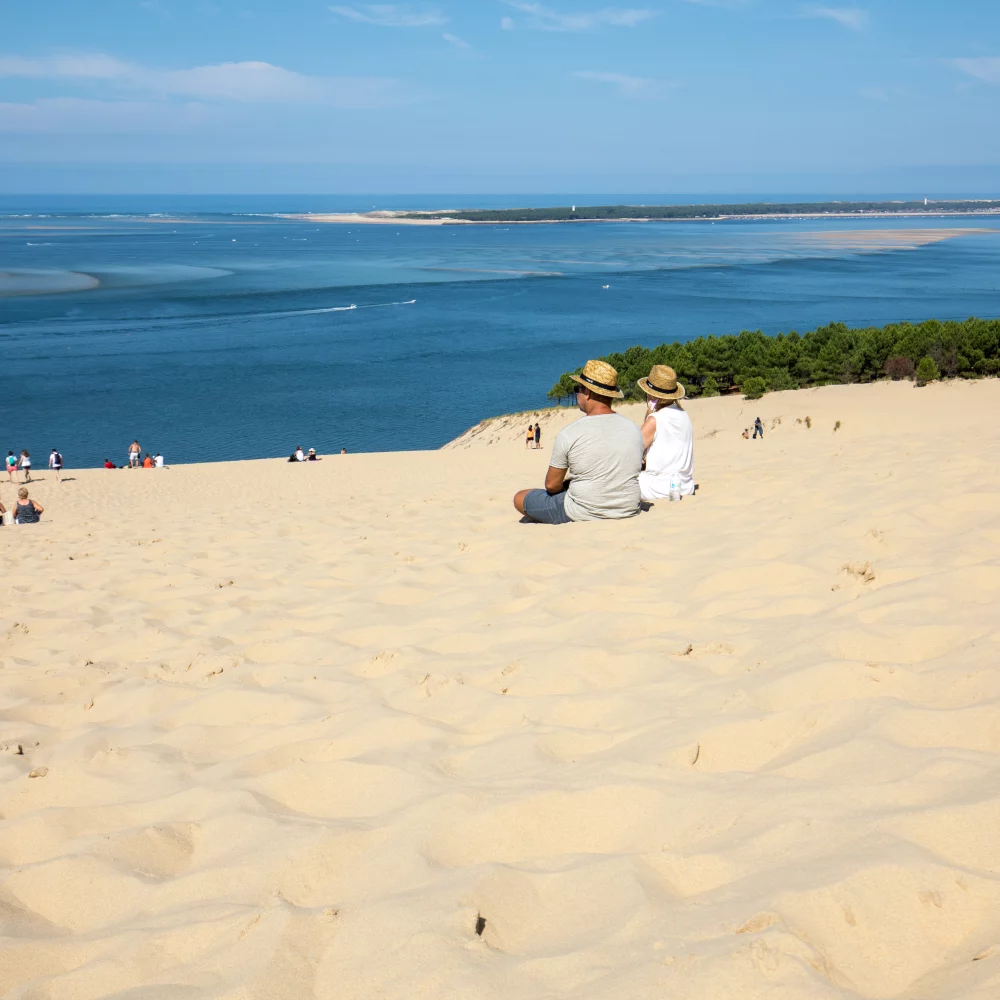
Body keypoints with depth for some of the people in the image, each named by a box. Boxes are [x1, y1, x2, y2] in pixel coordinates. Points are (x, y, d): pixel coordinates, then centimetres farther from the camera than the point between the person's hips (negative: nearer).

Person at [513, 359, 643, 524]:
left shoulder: (569, 434, -15)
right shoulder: (633, 429, -1)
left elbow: (552, 485, -7)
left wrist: (566, 486, 17)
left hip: (584, 514, -6)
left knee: (520, 498, 13)